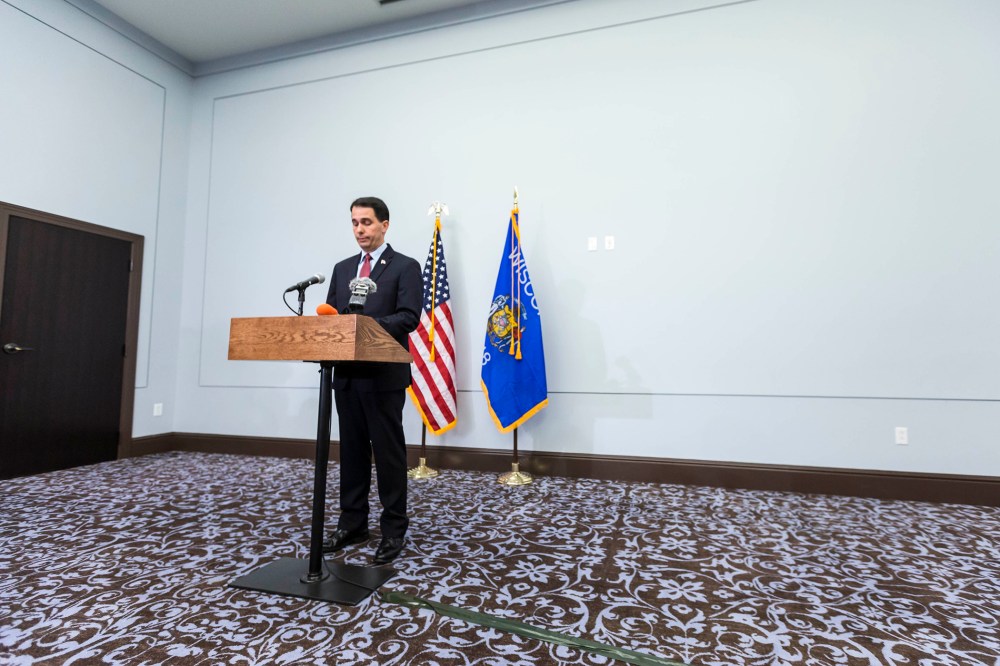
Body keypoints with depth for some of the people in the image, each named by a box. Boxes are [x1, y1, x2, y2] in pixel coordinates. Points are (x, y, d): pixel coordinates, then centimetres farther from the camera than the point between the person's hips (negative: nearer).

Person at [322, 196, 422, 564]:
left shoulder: (405, 267, -2)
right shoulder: (342, 268, 17)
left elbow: (409, 318, -13)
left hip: (384, 375, -6)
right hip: (346, 373, 6)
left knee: (388, 451, 2)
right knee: (352, 450, 13)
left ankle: (394, 529, 14)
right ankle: (352, 523, 26)